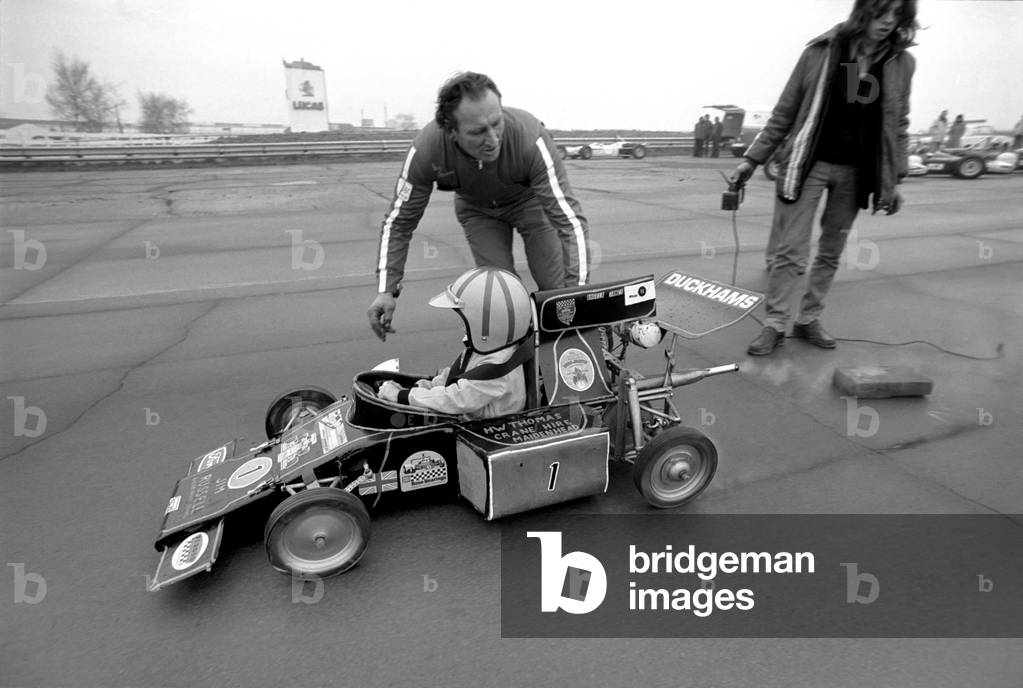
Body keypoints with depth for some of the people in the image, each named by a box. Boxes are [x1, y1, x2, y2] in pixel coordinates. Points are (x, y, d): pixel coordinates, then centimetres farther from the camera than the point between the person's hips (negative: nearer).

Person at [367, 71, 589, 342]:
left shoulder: (530, 137, -39)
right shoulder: (426, 150, -32)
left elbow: (569, 218, -38)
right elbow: (398, 221, -19)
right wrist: (386, 290, -27)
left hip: (530, 200, -1)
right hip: (476, 209, 1)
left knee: (557, 292, -10)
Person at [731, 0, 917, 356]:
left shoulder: (901, 63, 3)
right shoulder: (822, 53, -4)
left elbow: (898, 124, 9)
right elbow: (784, 113, 0)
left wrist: (895, 179, 5)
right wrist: (752, 159, -2)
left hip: (856, 171, 3)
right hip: (809, 163, -3)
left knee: (831, 252, 9)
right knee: (790, 251, -7)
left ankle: (808, 320, 20)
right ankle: (775, 325, 2)